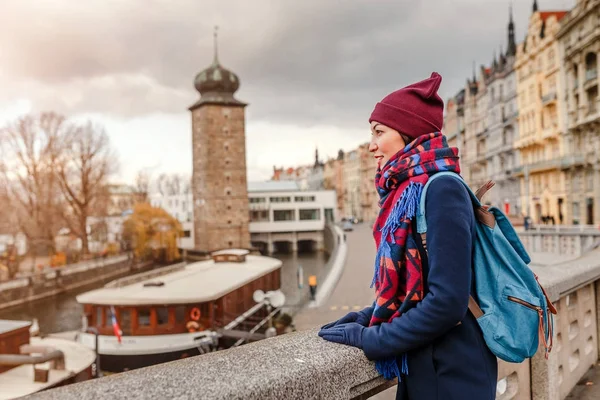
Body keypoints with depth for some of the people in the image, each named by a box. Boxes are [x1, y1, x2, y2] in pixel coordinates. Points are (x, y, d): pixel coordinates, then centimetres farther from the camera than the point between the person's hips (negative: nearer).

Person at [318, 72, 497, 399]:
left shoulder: (441, 189, -20)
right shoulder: (408, 192, 6)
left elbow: (447, 301, -25)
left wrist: (372, 339, -16)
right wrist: (368, 317, 4)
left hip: (451, 373, -8)